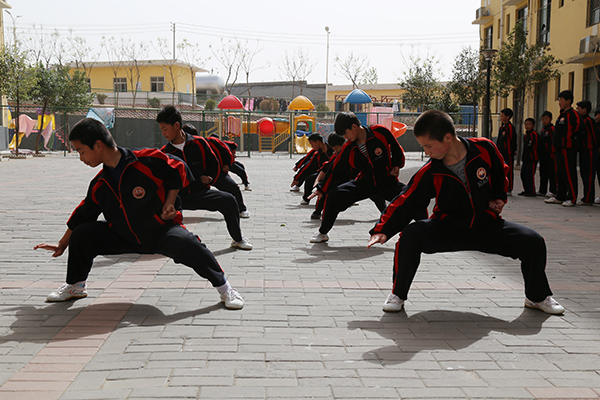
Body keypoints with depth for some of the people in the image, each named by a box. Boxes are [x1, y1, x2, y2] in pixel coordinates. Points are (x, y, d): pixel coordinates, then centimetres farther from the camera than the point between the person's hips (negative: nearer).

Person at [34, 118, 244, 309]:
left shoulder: (147, 160, -20)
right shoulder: (99, 185, 0)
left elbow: (178, 169, -9)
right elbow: (83, 215, 12)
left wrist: (170, 202, -10)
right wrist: (62, 245, 17)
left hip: (161, 230, -5)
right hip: (125, 238, 6)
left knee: (186, 243, -34)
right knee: (81, 235, -6)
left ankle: (224, 287, -14)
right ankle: (76, 286, 19)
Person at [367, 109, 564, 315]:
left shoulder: (484, 149, -12)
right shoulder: (429, 173, -13)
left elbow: (501, 174, 10)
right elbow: (405, 202, -12)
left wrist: (499, 197, 3)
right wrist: (383, 229, -21)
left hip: (487, 225, 1)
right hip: (448, 228, -1)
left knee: (534, 242, -16)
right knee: (410, 235, -29)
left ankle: (537, 296, 14)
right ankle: (398, 294, -7)